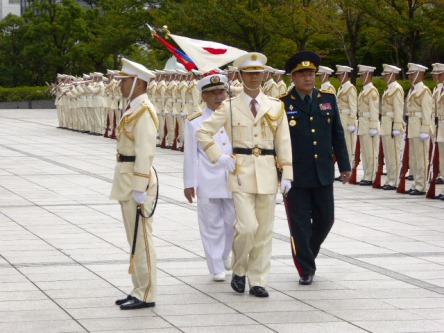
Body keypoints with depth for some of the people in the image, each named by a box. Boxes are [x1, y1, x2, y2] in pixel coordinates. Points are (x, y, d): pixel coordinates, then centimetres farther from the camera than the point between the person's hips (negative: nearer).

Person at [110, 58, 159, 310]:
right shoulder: (133, 110, 16)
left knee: (141, 239, -6)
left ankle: (147, 295, -3)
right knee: (135, 239, 13)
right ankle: (140, 290, 18)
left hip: (138, 183, -10)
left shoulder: (144, 111, -15)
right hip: (128, 182, 10)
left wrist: (139, 189, -22)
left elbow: (145, 152, -20)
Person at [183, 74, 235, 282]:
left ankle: (225, 254, 33)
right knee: (212, 226, 1)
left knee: (233, 222, 7)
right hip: (207, 184, -2)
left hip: (233, 181, 2)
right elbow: (190, 155, 2)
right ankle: (217, 268, 9)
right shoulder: (194, 122, 1)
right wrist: (189, 184, -1)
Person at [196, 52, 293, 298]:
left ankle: (258, 281, 13)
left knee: (264, 230, 4)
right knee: (247, 227, -14)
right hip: (241, 171, -3)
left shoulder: (275, 107, 8)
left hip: (267, 173, 3)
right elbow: (203, 132, 3)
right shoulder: (229, 107, 1)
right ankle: (239, 270, 10)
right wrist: (219, 158, -5)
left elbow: (283, 142, 8)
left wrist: (286, 174, 1)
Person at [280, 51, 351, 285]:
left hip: (323, 175, 4)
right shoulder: (282, 105, -4)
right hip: (295, 175, -4)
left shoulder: (328, 100, 8)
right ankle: (305, 269, 9)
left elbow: (338, 135, 11)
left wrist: (344, 165, 8)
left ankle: (307, 255, 33)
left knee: (325, 219, 10)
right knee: (300, 223, 0)